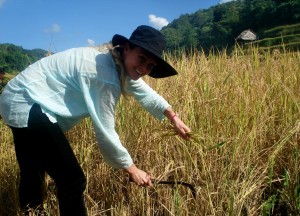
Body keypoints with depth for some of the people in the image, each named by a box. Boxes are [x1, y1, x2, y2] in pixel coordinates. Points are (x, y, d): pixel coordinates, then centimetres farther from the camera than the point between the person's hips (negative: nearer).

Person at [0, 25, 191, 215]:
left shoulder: (121, 66, 1)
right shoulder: (106, 77, -27)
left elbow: (146, 93, 18)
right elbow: (105, 134, -21)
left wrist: (173, 117, 17)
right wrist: (132, 169, -9)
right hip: (27, 105, -10)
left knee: (34, 171, 30)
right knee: (72, 180, -10)